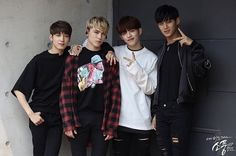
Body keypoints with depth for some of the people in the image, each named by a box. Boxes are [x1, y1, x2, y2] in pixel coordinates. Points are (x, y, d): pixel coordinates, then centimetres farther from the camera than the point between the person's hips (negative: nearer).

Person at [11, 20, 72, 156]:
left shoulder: (70, 56, 2)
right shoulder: (39, 60, -7)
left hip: (58, 118, 2)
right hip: (40, 117, -2)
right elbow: (19, 90, -6)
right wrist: (31, 114, -12)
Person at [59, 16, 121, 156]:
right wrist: (68, 123, -8)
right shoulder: (74, 57, 2)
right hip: (79, 118, -1)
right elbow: (66, 91, -2)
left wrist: (112, 125, -5)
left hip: (102, 119, 1)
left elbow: (115, 93, 1)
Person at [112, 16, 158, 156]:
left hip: (142, 121, -1)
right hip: (119, 118, 1)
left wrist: (136, 68, -15)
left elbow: (150, 89, -4)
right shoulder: (116, 52, 6)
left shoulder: (151, 58, 2)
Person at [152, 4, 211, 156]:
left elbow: (202, 71, -19)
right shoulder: (162, 51, 15)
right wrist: (155, 111, 15)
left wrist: (193, 45, -26)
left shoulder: (187, 47, -3)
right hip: (162, 110, 6)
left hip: (180, 110, -6)